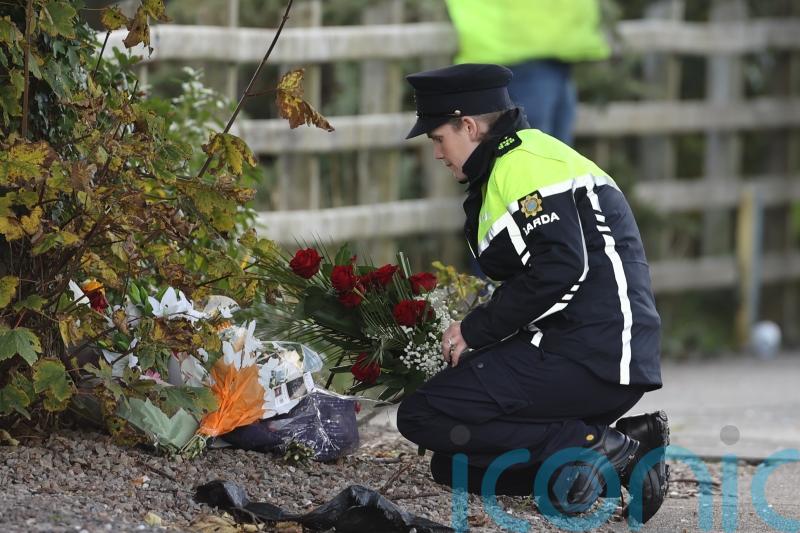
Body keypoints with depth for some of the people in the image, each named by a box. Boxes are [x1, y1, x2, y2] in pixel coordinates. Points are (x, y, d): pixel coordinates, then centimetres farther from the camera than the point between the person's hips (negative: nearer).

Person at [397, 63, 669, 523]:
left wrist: (475, 331, -13)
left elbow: (559, 267, -22)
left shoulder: (524, 164, -9)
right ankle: (623, 447, 1)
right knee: (453, 466, 10)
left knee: (422, 417, -12)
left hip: (591, 359, -11)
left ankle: (594, 445, -15)